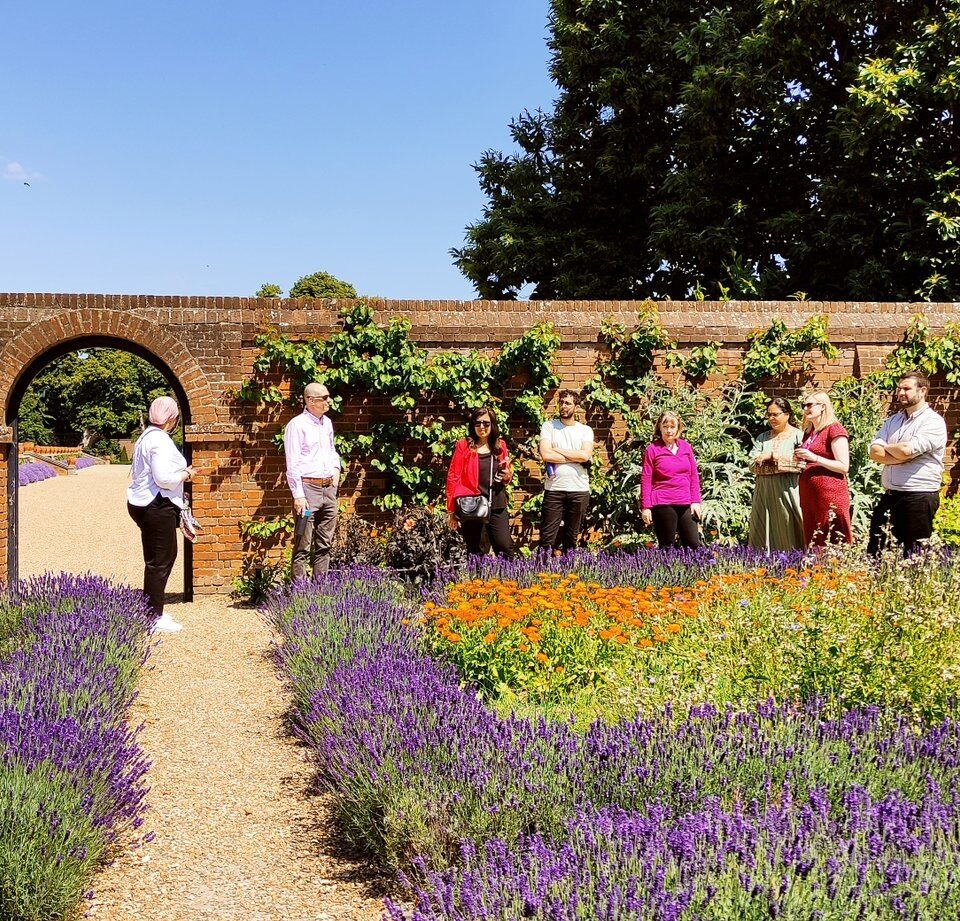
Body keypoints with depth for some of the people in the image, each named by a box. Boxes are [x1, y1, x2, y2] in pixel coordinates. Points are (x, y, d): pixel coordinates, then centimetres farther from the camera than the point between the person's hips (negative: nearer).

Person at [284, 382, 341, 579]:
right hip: (308, 488, -7)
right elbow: (292, 464, -12)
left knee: (325, 544, 11)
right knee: (303, 546, -6)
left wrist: (336, 467, 12)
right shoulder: (297, 425, -8)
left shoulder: (327, 423, 14)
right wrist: (298, 496, -18)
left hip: (329, 487, 7)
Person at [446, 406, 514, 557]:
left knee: (506, 547, -5)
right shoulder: (464, 445, 0)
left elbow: (508, 473, 24)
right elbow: (453, 477, -2)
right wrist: (451, 510, -6)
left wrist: (507, 476, -1)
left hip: (497, 507, 3)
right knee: (475, 552, 4)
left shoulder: (500, 446, 10)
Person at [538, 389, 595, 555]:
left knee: (572, 537, 10)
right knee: (547, 537, -3)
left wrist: (557, 450, -8)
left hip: (579, 490, 2)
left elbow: (585, 455, -10)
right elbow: (545, 455, -11)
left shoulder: (585, 430, 8)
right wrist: (576, 458, -8)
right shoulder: (549, 426, 4)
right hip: (554, 489, -2)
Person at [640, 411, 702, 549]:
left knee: (694, 545, 2)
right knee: (667, 547, 1)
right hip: (663, 505, -4)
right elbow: (646, 480, -2)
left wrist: (696, 501, 6)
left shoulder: (686, 447, 9)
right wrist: (645, 507, -6)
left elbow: (694, 475, 12)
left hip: (685, 504, 4)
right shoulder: (652, 449, -1)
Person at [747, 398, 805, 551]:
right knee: (762, 535, 2)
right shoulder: (763, 438, 16)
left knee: (788, 534, -3)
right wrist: (784, 462, -7)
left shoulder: (798, 436, 1)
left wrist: (773, 456, -9)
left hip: (788, 492, -5)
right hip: (764, 493, 5)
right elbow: (752, 464, 4)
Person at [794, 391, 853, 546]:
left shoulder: (834, 430, -6)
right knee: (813, 544, 8)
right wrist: (800, 461, 10)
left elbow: (844, 467, -12)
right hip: (808, 495, 8)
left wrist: (815, 458, -19)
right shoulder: (808, 433, 18)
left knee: (833, 546, -8)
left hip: (830, 494, -8)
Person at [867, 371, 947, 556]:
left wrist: (887, 448, 0)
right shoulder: (893, 421, 15)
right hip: (890, 496, 7)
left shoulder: (934, 422, -7)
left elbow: (907, 449, -21)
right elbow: (874, 452, 2)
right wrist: (902, 457, -12)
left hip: (919, 497, -7)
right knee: (875, 552, 10)